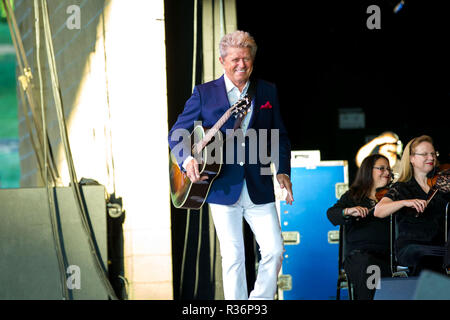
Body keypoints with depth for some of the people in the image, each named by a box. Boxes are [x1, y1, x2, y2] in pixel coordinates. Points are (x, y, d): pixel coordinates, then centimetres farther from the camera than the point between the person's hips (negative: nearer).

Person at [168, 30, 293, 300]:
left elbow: (280, 136, 14)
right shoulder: (204, 93, 2)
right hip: (223, 187, -2)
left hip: (259, 188, 2)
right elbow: (177, 134, 3)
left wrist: (283, 171, -1)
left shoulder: (268, 91, 9)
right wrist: (187, 159, -16)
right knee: (233, 257, 2)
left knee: (275, 250, -4)